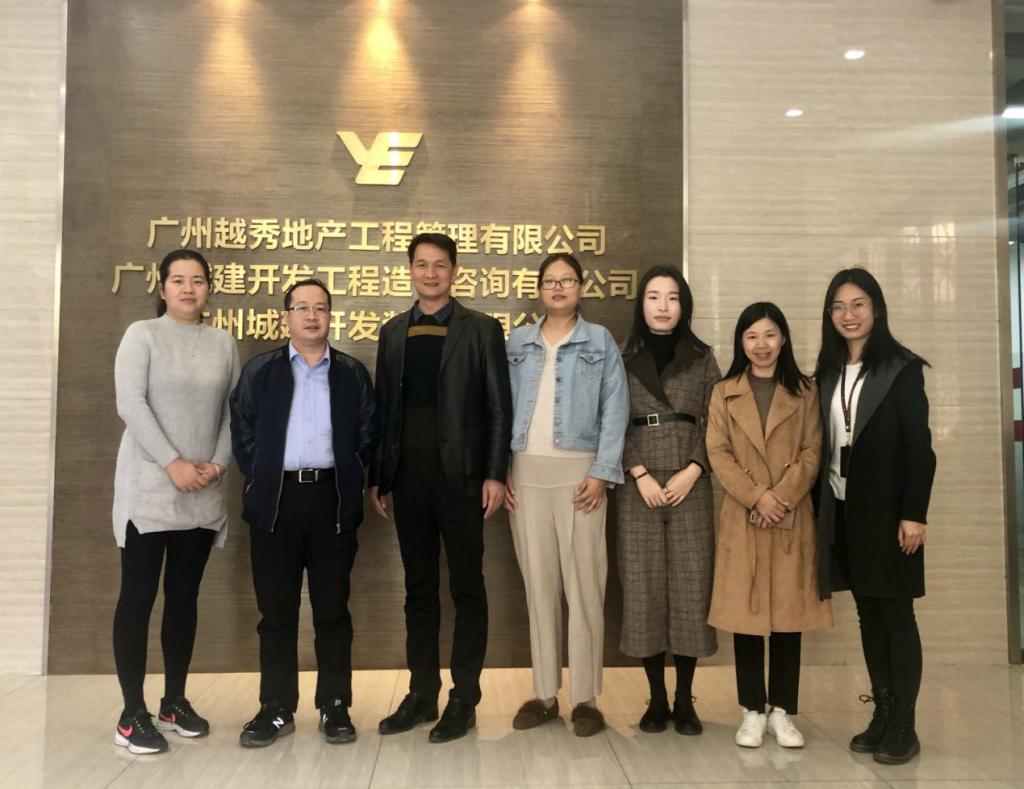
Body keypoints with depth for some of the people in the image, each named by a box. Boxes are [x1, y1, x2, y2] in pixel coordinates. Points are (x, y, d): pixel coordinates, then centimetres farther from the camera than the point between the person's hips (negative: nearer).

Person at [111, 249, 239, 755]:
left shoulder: (223, 343, 10)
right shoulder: (141, 334, -1)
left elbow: (233, 410, 7)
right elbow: (130, 403, -10)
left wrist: (219, 463, -7)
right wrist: (173, 463, -16)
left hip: (203, 493, 4)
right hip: (149, 487, -4)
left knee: (184, 596, 10)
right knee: (138, 596, -1)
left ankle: (175, 701, 21)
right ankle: (132, 713, 7)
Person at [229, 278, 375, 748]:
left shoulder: (353, 374, 8)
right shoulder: (259, 371, 8)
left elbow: (367, 436, 7)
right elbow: (242, 432, 7)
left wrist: (351, 485, 0)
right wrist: (259, 479, 0)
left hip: (333, 501, 0)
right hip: (275, 501, 0)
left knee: (332, 609, 5)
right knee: (276, 611, 6)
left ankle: (335, 707, 15)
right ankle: (276, 709, 17)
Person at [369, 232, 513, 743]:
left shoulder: (481, 329, 0)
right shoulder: (393, 332, 12)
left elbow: (498, 407, -3)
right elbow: (383, 406, 11)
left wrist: (495, 474, -10)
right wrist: (376, 476, 8)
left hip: (460, 476, -4)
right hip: (408, 477, 4)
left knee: (466, 589, 5)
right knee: (419, 589, 12)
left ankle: (464, 700, 16)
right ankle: (421, 695, 23)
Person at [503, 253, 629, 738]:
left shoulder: (600, 341, 6)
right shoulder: (518, 343, 13)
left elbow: (615, 411, -1)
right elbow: (502, 409, 10)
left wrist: (601, 473, -11)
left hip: (578, 471, -3)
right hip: (526, 472, 3)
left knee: (583, 582, -1)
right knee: (538, 583, 7)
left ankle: (585, 698, 8)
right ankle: (544, 693, 17)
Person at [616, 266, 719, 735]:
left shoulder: (703, 359, 9)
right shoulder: (623, 360, 7)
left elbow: (716, 425, 5)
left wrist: (691, 472, -8)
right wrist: (640, 475, -9)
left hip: (690, 484, 0)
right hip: (637, 486, 0)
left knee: (690, 585, 0)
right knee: (643, 586, 1)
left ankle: (684, 700, 13)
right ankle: (656, 698, 13)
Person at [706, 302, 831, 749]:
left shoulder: (805, 392, 7)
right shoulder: (724, 393, 7)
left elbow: (812, 454, 0)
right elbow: (717, 453, -1)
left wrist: (781, 498, -13)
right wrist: (756, 496, -13)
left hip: (792, 519, 0)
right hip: (742, 518, 0)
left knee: (789, 613, 4)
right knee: (746, 614, 2)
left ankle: (782, 712, 16)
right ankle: (752, 712, 13)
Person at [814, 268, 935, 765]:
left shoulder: (901, 369, -5)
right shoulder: (828, 373, 10)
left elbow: (919, 447, -9)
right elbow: (822, 446, 7)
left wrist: (914, 513, -15)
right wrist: (820, 509, 3)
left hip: (887, 509, -5)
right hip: (843, 510, 5)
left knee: (896, 614, 2)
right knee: (869, 614, 11)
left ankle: (903, 726, 11)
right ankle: (881, 716, 21)